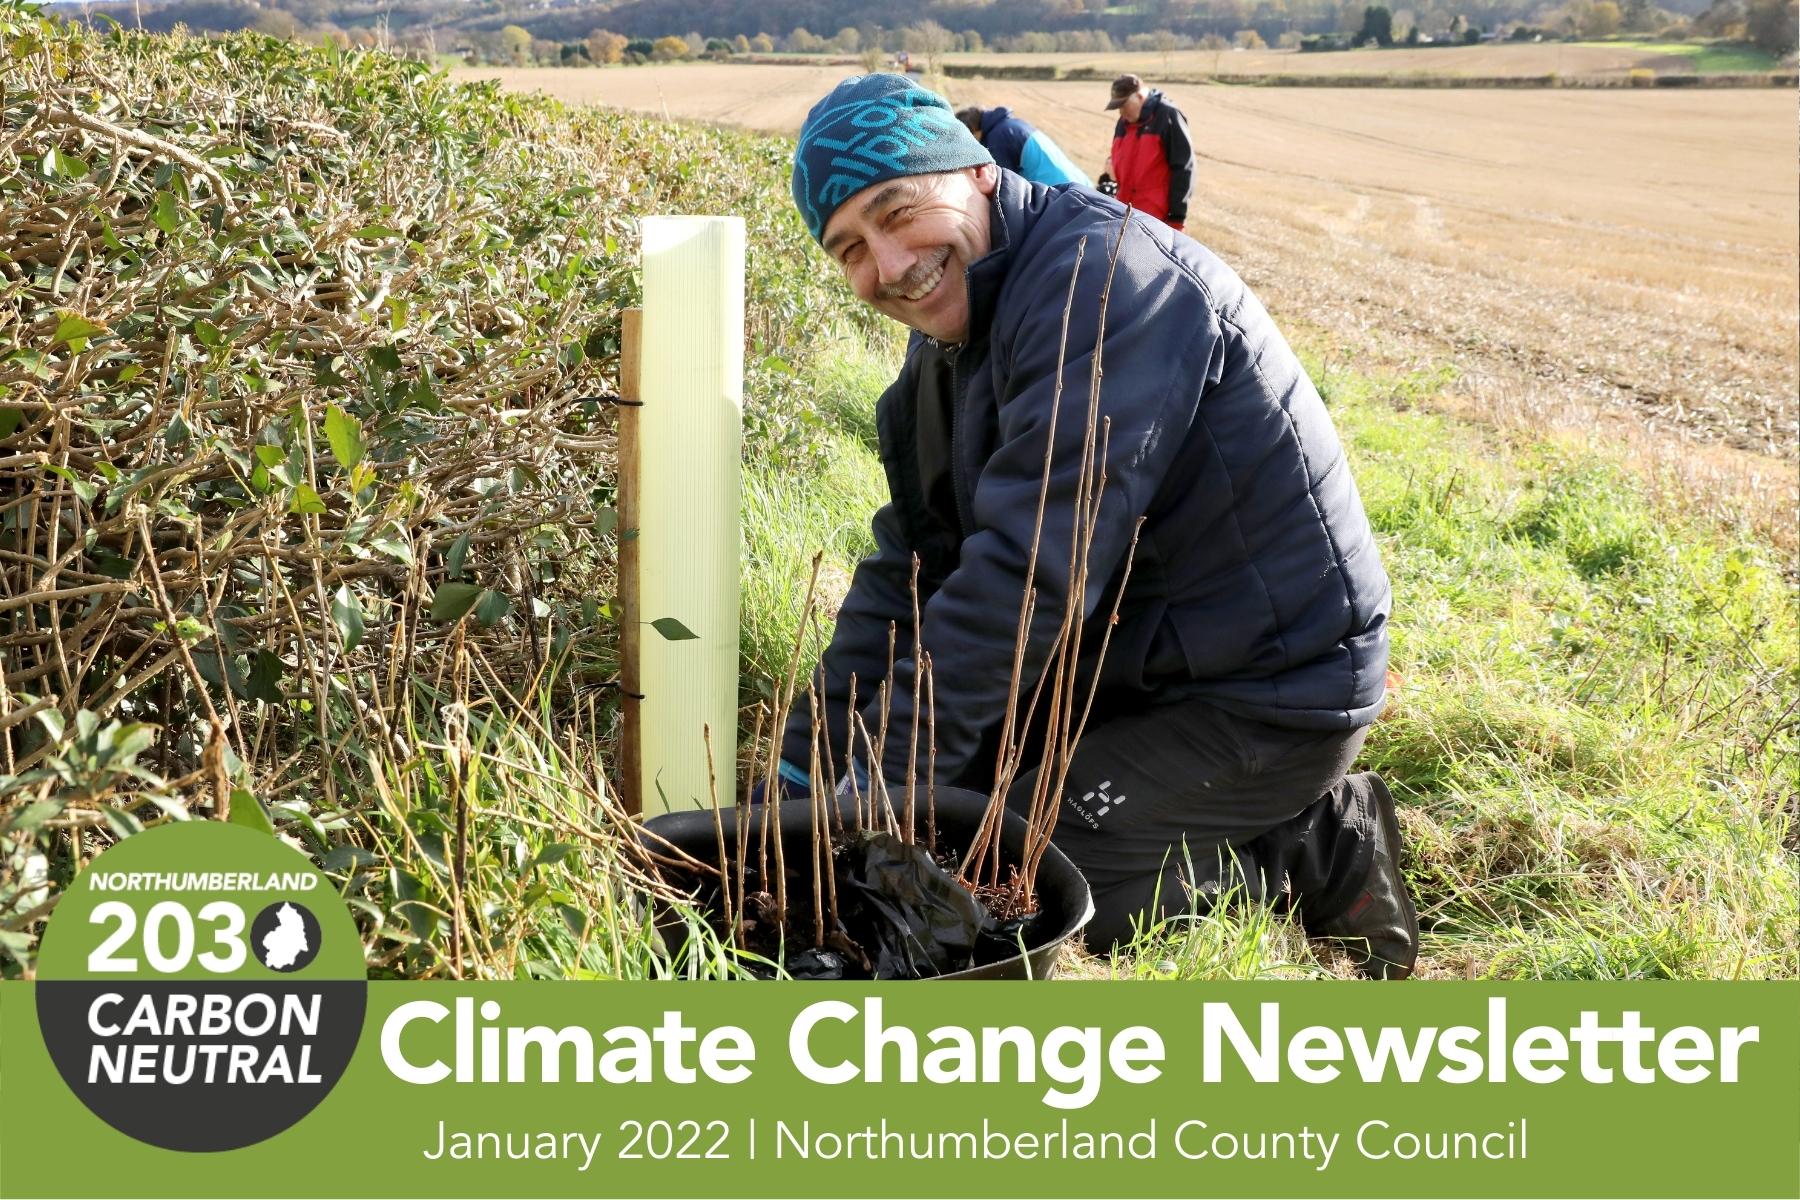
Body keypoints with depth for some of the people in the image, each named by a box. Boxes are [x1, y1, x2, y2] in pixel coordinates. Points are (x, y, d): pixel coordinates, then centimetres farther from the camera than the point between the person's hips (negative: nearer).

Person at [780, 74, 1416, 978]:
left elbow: (1030, 570, -29)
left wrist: (882, 780, -24)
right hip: (1132, 661, 10)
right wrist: (804, 768, 1)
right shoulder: (948, 342, 7)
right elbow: (908, 570, 9)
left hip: (1269, 699, -10)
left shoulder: (1101, 273, -24)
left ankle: (1313, 853, 1)